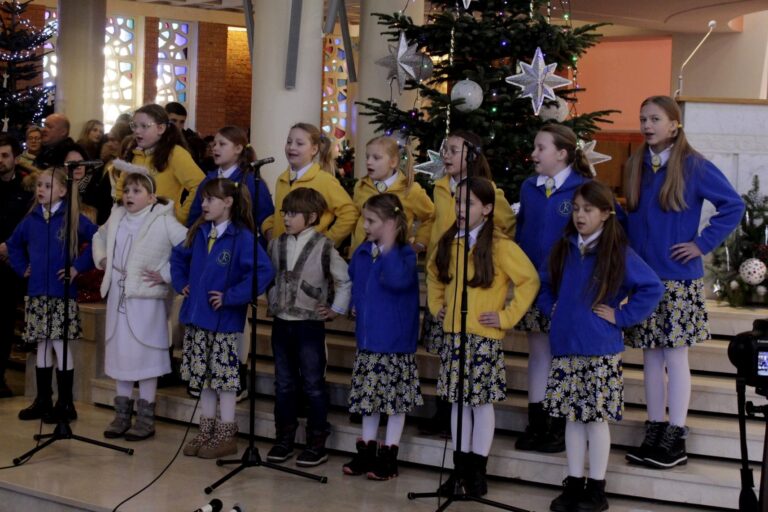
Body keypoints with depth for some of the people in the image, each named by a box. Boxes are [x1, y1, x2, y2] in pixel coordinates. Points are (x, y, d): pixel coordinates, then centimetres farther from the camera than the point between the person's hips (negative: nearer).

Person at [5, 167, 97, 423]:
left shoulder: (73, 219, -6)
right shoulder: (31, 219, 9)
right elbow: (13, 244, 25)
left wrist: (79, 266, -11)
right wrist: (22, 267, 13)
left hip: (62, 293, -5)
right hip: (36, 293, 5)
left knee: (60, 344, -4)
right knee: (42, 345, 11)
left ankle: (65, 403, 5)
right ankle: (42, 401, 19)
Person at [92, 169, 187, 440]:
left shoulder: (163, 221, -12)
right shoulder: (116, 217, 9)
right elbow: (99, 237, 30)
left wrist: (166, 274, -16)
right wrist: (101, 258, 12)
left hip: (147, 298, -6)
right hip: (117, 297, 6)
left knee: (145, 355, 0)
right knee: (119, 353, 11)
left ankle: (146, 417, 10)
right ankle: (122, 414, 23)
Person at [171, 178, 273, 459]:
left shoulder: (242, 238, -14)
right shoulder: (199, 233, 7)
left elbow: (264, 271, -25)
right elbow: (178, 255, 26)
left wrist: (230, 296, -21)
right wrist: (181, 283, 10)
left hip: (225, 321, -7)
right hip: (197, 318, 7)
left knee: (224, 377, 1)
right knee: (203, 376, 14)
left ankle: (226, 436, 12)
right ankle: (206, 431, 25)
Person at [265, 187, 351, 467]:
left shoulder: (323, 247, -9)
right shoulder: (276, 245, 7)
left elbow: (345, 280, -5)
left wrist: (336, 309, -5)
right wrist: (272, 301, 10)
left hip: (310, 325, -5)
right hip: (281, 323, 5)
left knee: (313, 386, 2)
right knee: (284, 384, 12)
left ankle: (317, 443, 10)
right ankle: (284, 439, 21)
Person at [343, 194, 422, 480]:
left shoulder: (404, 254, -12)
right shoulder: (362, 252, 7)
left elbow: (398, 280, -33)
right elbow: (352, 280, 25)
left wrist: (389, 247, -31)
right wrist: (354, 302, 10)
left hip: (395, 340, -6)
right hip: (367, 337, 7)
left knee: (395, 396, 2)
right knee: (368, 394, 14)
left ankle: (389, 456, 11)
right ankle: (366, 451, 24)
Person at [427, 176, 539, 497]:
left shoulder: (499, 246, -11)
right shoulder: (449, 243, 7)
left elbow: (530, 281, -11)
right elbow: (433, 273, 26)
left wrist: (507, 316, -11)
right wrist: (436, 305, 15)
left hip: (484, 338, -5)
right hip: (453, 335, 5)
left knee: (482, 402, 1)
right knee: (458, 401, 10)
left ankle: (478, 470, 11)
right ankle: (460, 468, 19)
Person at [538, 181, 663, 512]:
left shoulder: (619, 254, -7)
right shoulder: (562, 249, 8)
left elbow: (653, 288, -10)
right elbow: (544, 283, 23)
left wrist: (621, 316, -10)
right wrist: (551, 310, 8)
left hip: (600, 352, -4)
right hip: (565, 348, 4)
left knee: (597, 417, 1)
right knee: (572, 416, 10)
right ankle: (573, 484, 19)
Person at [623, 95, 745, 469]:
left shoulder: (694, 166, -7)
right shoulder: (636, 166, 9)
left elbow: (733, 205, -5)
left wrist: (703, 243, -8)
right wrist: (627, 254, 6)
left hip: (679, 280, -5)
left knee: (675, 354, -2)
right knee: (651, 355, 8)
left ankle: (675, 438, 5)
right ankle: (654, 431, 16)